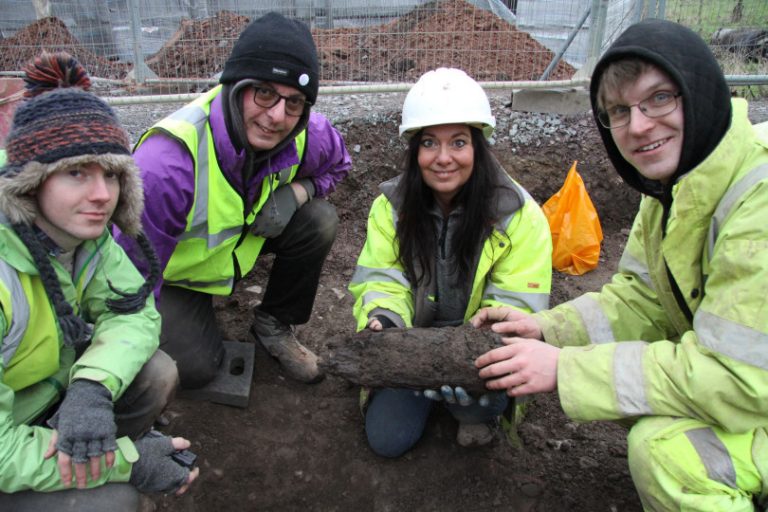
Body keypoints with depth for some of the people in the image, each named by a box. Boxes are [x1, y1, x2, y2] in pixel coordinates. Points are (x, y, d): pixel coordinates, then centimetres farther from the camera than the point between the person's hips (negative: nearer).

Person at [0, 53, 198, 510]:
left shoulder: (82, 230, -14)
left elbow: (136, 313, -12)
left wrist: (93, 387, -32)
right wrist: (129, 461, -25)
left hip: (49, 385, 6)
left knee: (157, 376, -14)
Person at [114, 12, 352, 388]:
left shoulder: (307, 135, -24)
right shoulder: (166, 164, -40)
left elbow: (337, 164, 2)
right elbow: (133, 274, -29)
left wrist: (297, 191, -21)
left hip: (242, 236, 5)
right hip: (175, 271, -4)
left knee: (319, 220, -18)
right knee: (196, 369, -18)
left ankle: (273, 326, 4)